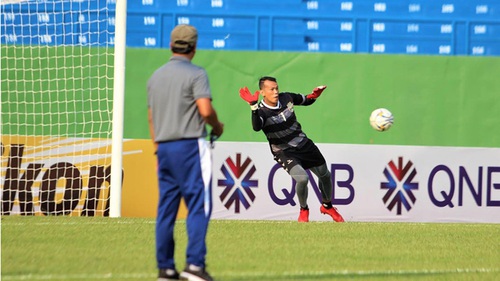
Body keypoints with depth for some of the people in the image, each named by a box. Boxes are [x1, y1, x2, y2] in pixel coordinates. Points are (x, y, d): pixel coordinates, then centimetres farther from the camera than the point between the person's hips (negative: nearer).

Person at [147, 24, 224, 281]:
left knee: (166, 208, 8)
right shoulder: (196, 74, -6)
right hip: (190, 144, -7)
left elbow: (152, 117, 16)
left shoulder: (156, 76, 15)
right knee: (199, 204, -7)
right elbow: (205, 109, -18)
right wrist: (217, 126, 2)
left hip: (164, 147, 7)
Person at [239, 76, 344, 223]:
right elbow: (256, 127, -45)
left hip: (304, 144, 6)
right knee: (302, 178, -28)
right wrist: (253, 106, -58)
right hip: (284, 152, -6)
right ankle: (303, 211, 1)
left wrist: (314, 96, -10)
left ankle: (327, 206, 44)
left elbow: (305, 101, 13)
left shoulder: (286, 98, -6)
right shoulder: (261, 111, -22)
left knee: (325, 175, 16)